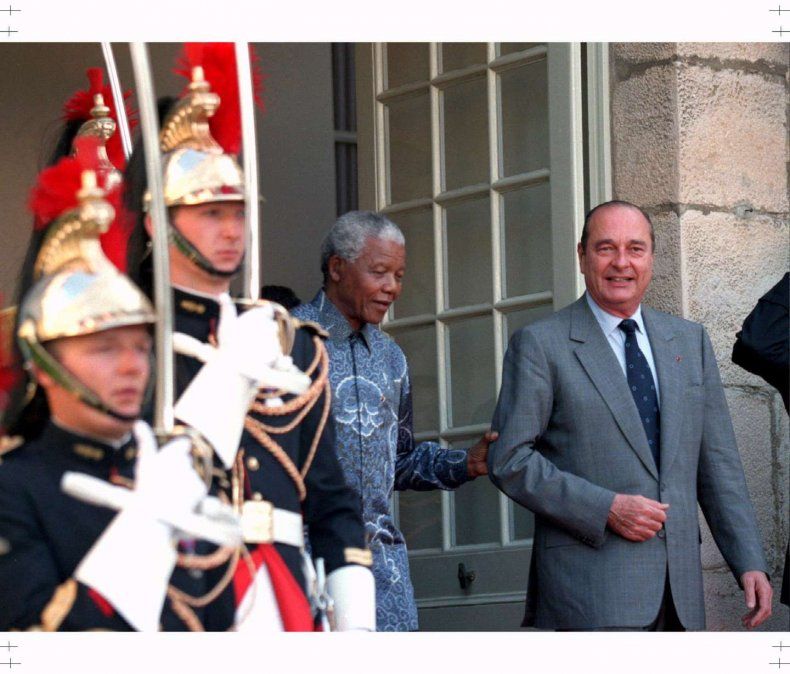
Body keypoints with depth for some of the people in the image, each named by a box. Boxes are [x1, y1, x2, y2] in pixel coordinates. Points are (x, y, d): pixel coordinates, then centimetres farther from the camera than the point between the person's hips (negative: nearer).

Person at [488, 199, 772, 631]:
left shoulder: (690, 341, 16)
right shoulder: (540, 345, 0)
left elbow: (717, 462, 16)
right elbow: (508, 460, -5)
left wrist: (749, 563, 7)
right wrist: (605, 509, -15)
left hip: (678, 588, 6)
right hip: (591, 588, -5)